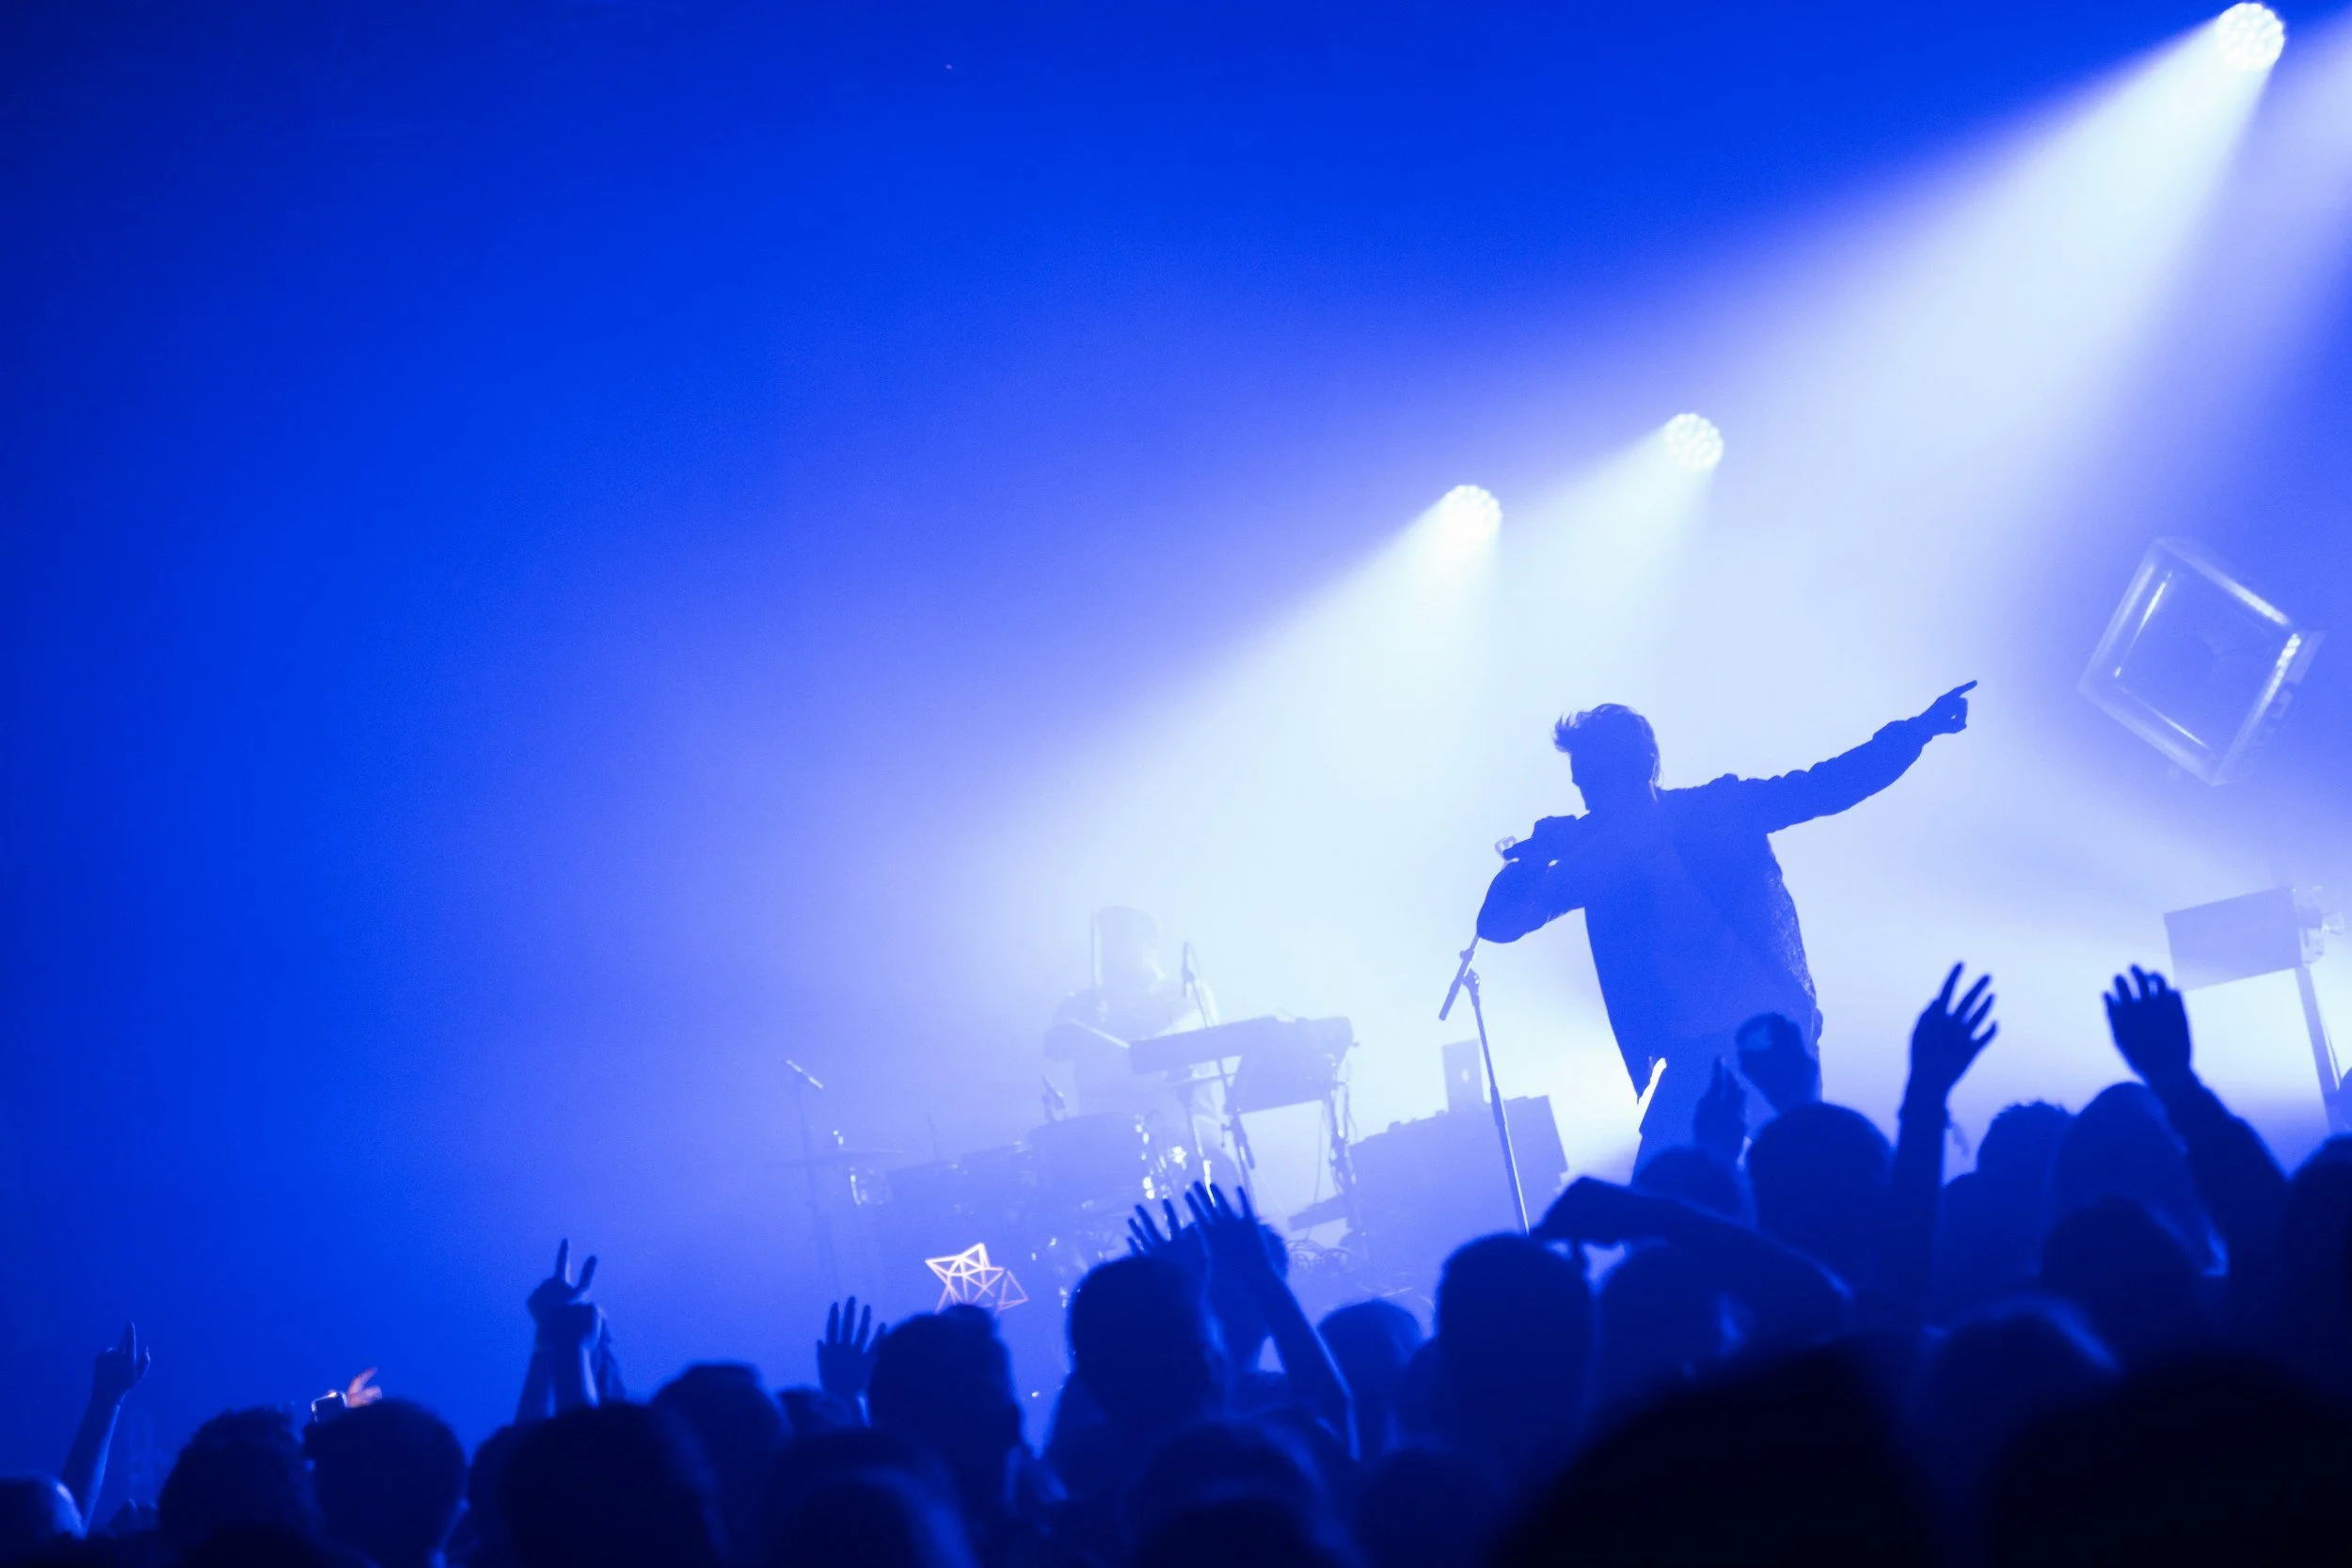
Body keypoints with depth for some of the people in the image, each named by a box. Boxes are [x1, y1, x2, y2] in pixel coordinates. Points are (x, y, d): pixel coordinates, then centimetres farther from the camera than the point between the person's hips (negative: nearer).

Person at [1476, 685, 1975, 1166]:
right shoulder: (1592, 860, 2)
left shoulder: (1718, 810, -3)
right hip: (1691, 1060, 2)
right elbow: (1498, 923, 0)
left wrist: (1919, 729, -16)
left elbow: (1829, 785, -5)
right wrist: (1534, 855, -15)